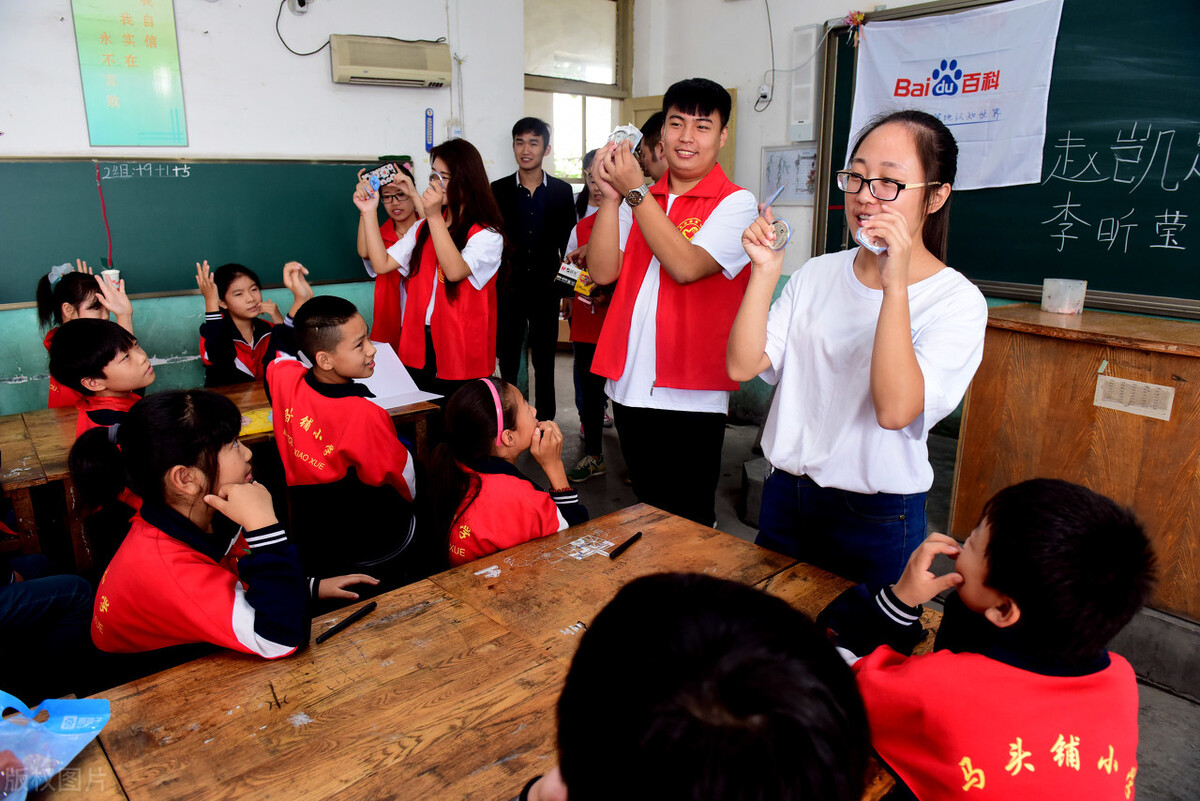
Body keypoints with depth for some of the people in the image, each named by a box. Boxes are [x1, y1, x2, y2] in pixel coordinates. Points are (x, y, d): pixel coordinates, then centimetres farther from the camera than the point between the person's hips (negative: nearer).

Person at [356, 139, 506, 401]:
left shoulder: (486, 235, -7)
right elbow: (382, 264, 8)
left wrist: (435, 217, -28)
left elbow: (455, 271, -25)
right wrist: (369, 213, 3)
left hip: (460, 354, -5)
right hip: (419, 348, 6)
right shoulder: (423, 228, 14)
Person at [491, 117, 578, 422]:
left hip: (546, 290, 0)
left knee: (545, 363, 9)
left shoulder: (562, 191, 4)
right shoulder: (498, 190, 3)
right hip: (509, 290, 0)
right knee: (508, 363, 4)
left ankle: (545, 422, 20)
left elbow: (568, 242, 6)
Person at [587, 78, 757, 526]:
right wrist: (611, 197, -9)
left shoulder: (736, 203, -4)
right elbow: (603, 272, 1)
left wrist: (634, 191, -17)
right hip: (630, 387, 5)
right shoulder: (642, 200, 12)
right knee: (647, 512, 19)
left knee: (688, 523, 5)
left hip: (689, 396, -5)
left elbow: (686, 265, -20)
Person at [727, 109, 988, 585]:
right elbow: (743, 365, -5)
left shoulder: (957, 300, -11)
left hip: (877, 520, -4)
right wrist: (765, 273, -15)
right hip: (785, 497, 5)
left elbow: (895, 409, -26)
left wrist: (895, 284, -29)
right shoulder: (818, 274, 4)